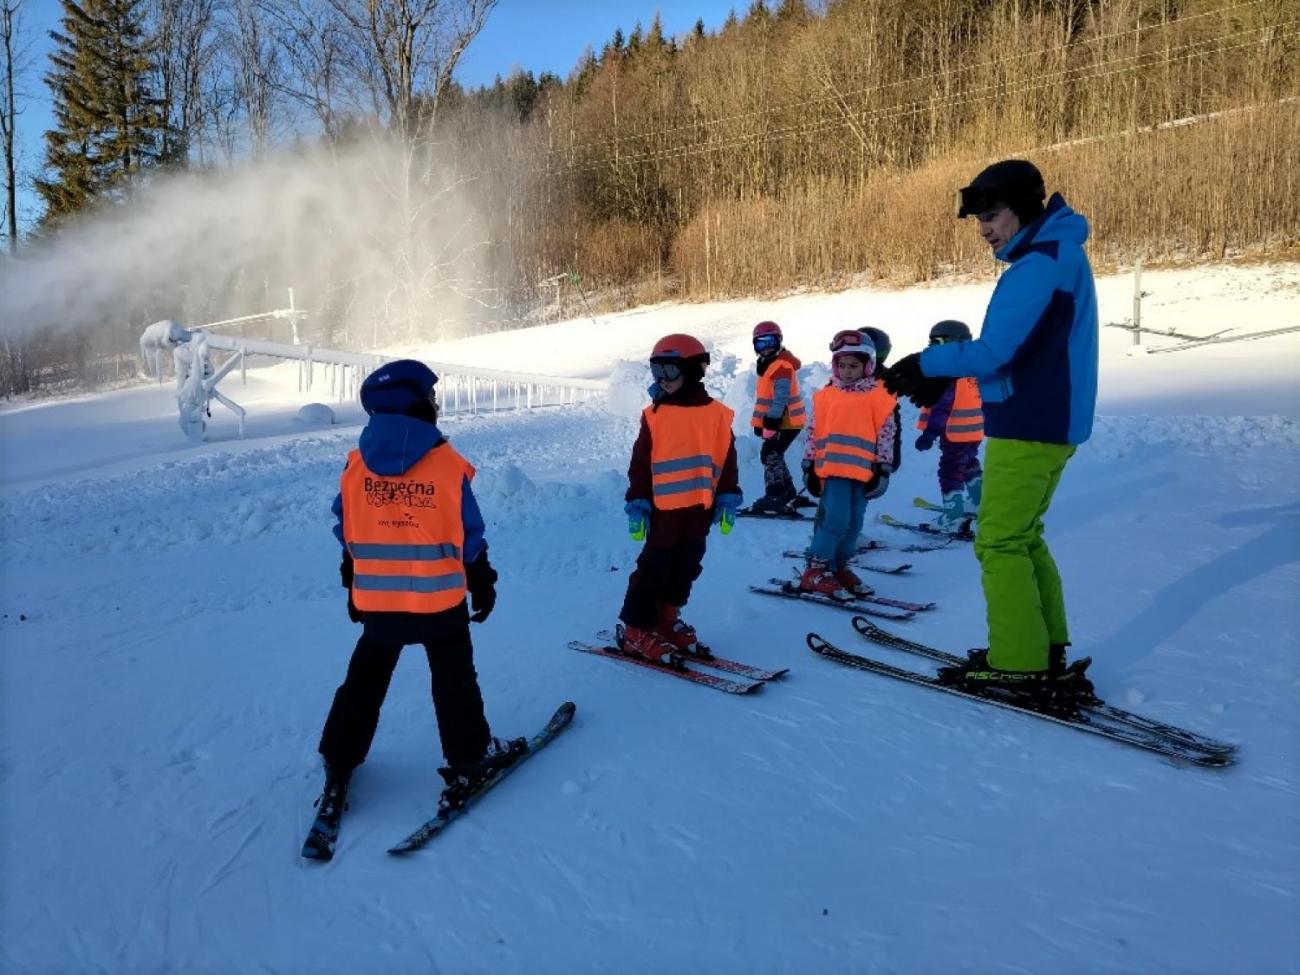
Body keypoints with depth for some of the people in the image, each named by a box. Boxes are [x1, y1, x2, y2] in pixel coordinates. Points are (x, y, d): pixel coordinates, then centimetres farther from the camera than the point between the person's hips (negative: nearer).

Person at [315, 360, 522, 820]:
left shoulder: (355, 467, -3)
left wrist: (353, 586, 19)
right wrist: (482, 584, 8)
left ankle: (339, 764, 25)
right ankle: (469, 760, 22)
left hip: (375, 598, 3)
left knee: (364, 680, 19)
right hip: (439, 598, -3)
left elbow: (346, 536, 6)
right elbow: (470, 538, -6)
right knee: (454, 680, 13)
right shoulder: (448, 465, -13)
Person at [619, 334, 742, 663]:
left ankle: (666, 620, 30)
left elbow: (727, 461, 6)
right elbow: (640, 464, -2)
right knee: (654, 568, 0)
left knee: (686, 568, 13)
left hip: (701, 508, 3)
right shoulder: (655, 415, -3)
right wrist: (637, 504, -6)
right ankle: (636, 631, 11)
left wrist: (728, 500, 3)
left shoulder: (717, 414, 2)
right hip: (664, 506, -3)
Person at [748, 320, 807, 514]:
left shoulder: (782, 366, -18)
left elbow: (780, 398, -24)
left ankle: (775, 497, -12)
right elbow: (764, 397, 21)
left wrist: (771, 423, -26)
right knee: (773, 455, 18)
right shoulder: (768, 364, 16)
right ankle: (787, 492, 30)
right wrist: (760, 422, 21)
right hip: (781, 420, 10)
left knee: (770, 455, -13)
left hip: (786, 422, -10)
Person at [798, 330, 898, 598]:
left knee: (853, 523, 10)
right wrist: (809, 466, 7)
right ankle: (815, 570, -2)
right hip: (833, 468, -2)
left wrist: (883, 470, 1)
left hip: (864, 471, 2)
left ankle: (839, 567, 24)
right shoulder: (826, 395, 6)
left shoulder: (879, 397, 4)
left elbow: (886, 435, 4)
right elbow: (814, 432, 9)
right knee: (835, 519, -11)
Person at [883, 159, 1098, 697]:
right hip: (1048, 423, 10)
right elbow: (1012, 344, 18)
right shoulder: (1052, 253, 15)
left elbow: (996, 350, -24)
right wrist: (944, 375, 9)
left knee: (1000, 542, -2)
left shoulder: (1042, 260, -17)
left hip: (1029, 427, -10)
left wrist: (928, 364, -11)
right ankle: (1046, 653, 22)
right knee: (1022, 537, 16)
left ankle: (1018, 665, 6)